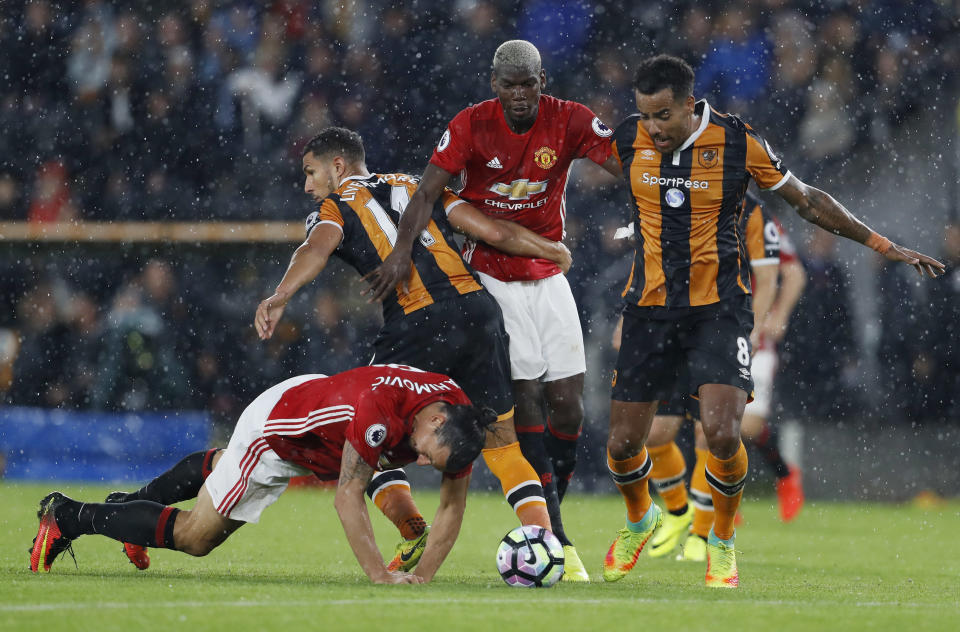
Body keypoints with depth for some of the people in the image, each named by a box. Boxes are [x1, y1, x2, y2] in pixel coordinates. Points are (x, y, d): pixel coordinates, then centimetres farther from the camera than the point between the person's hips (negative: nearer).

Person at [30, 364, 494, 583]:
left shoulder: (460, 420, -23)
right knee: (196, 537, 4)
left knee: (223, 469, 33)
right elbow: (347, 498, -38)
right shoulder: (379, 409, -44)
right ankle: (68, 517, 18)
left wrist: (423, 575, -21)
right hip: (273, 424, -7)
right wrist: (378, 574, -40)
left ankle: (135, 502, 58)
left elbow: (452, 506, -12)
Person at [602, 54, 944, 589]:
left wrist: (885, 246, 4)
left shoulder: (738, 142, -10)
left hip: (720, 308, -3)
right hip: (650, 306, 3)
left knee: (723, 434, -19)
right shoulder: (628, 140, -5)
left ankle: (723, 540, 9)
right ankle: (640, 519, 36)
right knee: (624, 444, 1)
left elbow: (806, 200, 2)